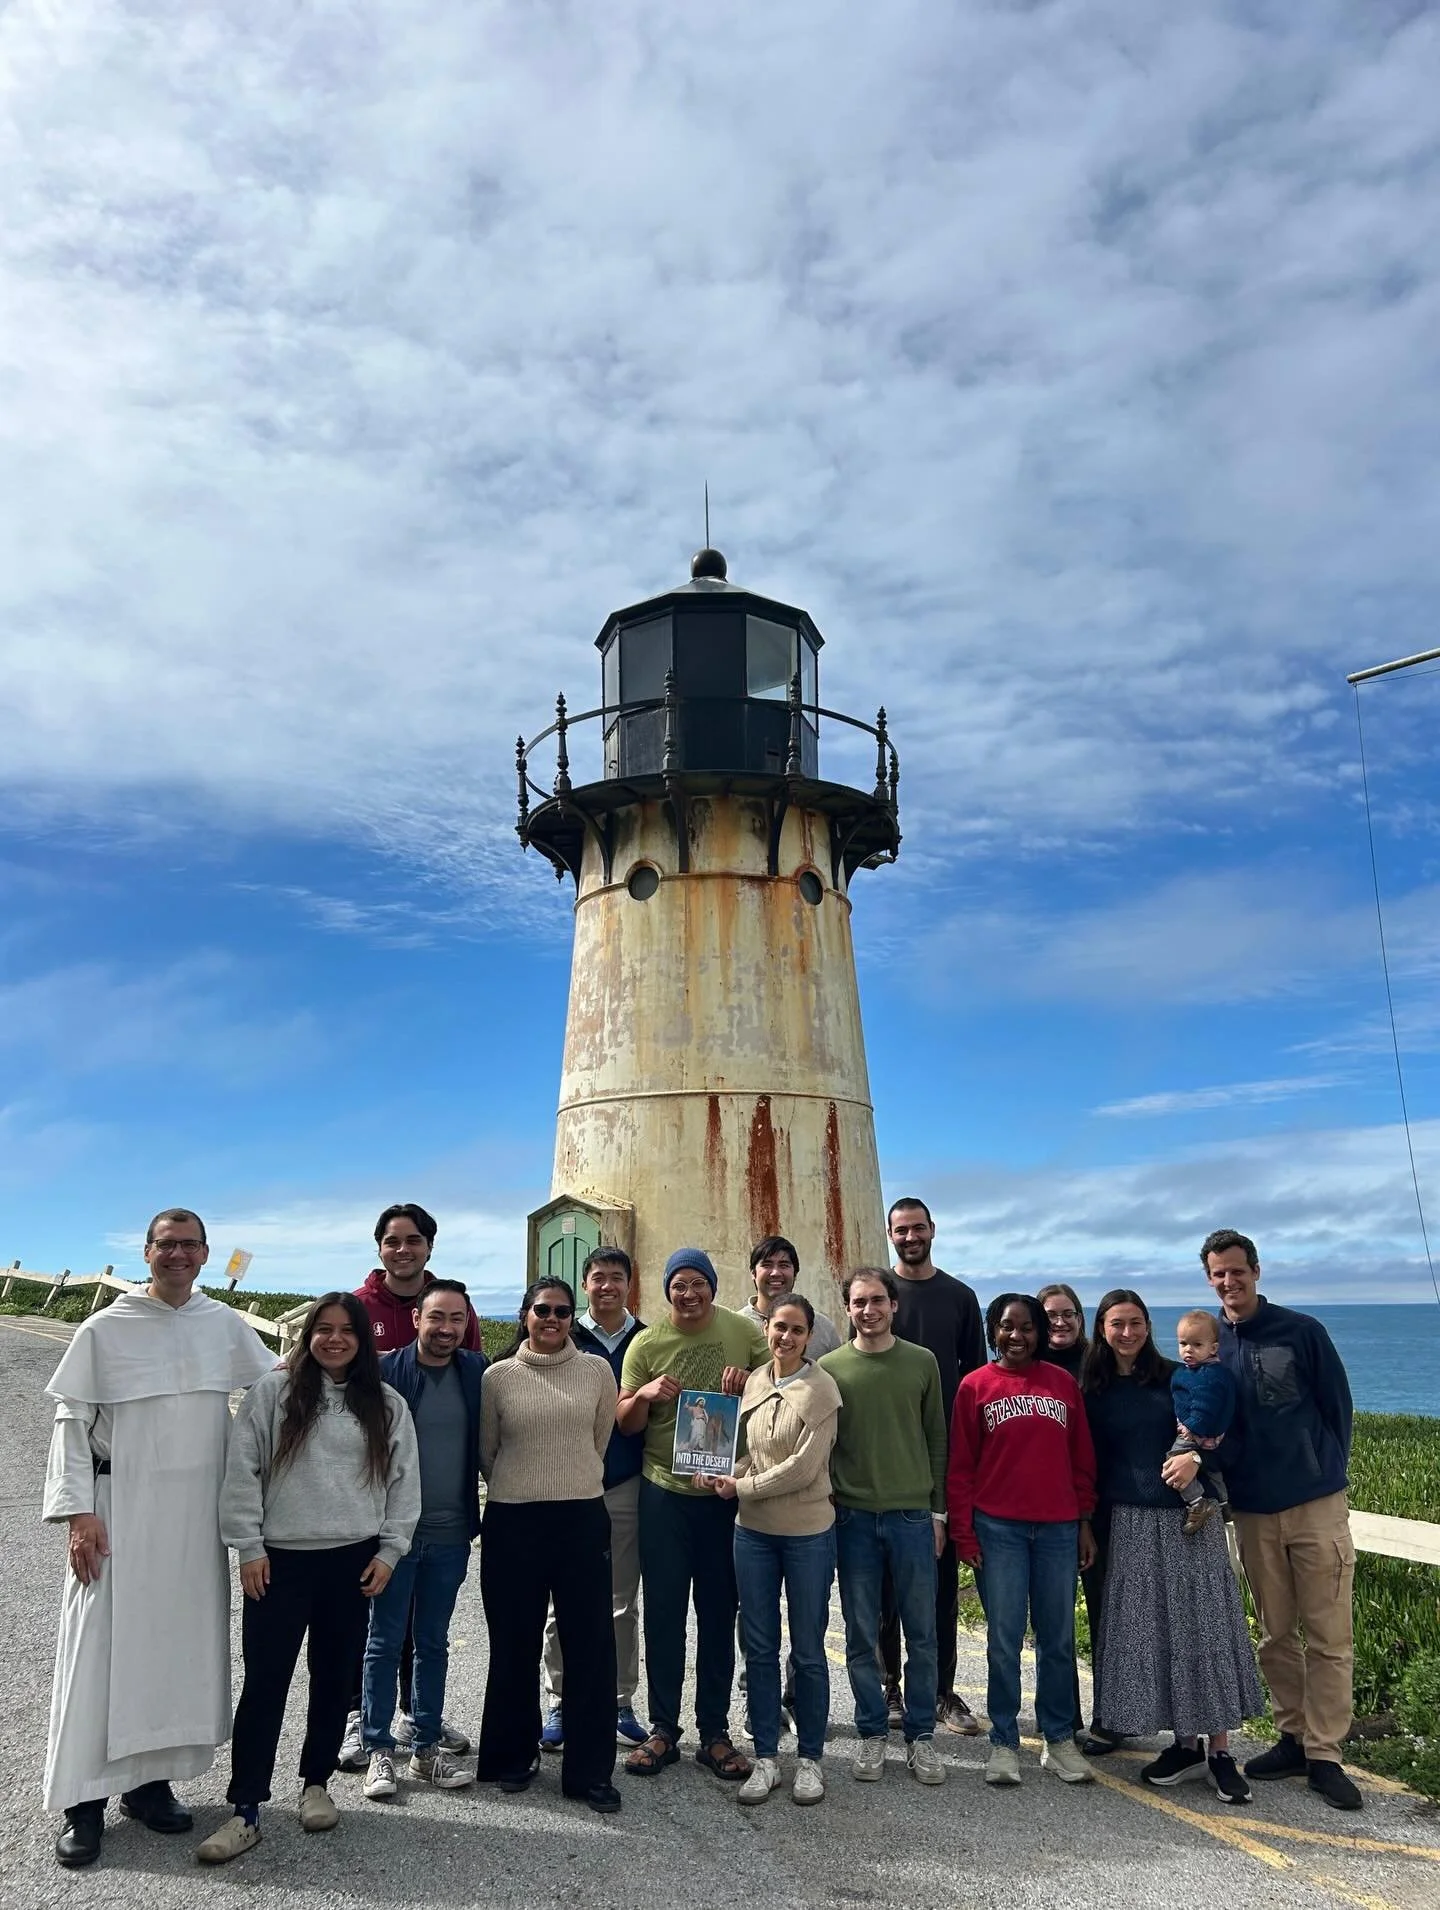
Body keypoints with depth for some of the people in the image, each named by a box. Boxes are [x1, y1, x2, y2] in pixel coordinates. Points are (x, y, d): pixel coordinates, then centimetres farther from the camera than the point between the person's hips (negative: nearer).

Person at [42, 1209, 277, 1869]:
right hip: (120, 1511, -3)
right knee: (105, 1648, 0)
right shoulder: (105, 1330, -4)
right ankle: (83, 1801, 11)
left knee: (181, 1645, 9)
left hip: (199, 1516, 3)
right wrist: (78, 1511, -12)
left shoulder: (225, 1324, 5)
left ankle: (148, 1779, 24)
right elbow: (71, 1421, -4)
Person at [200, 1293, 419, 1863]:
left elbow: (404, 1484, 8)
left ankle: (316, 1783, 30)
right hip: (280, 1560, -2)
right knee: (264, 1682, 0)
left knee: (334, 1678, 13)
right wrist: (249, 1548, -6)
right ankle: (245, 1810, 9)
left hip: (353, 1561, 2)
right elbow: (242, 1473, -3)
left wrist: (389, 1552, 2)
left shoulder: (388, 1405, 5)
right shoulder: (272, 1392, -2)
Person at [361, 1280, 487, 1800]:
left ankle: (426, 1748, 26)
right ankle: (379, 1750, 20)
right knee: (385, 1643, 8)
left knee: (433, 1643, 14)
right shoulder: (385, 1371, -11)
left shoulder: (477, 1373, 0)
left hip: (450, 1535, 3)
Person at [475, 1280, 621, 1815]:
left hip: (583, 1518, 0)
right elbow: (486, 1450, 11)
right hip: (512, 1523, 0)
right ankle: (513, 1756, 31)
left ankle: (590, 1770, 17)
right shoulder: (498, 1377, 0)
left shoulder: (597, 1371, 1)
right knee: (515, 1644, 11)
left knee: (591, 1645, 3)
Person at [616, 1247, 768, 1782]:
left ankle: (715, 1733, 24)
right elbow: (625, 1424, 1)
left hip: (727, 1492, 1)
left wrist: (750, 1379, -15)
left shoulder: (743, 1332, -1)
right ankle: (663, 1730, 22)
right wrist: (643, 1395, -20)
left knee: (719, 1614, 11)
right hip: (664, 1493, 0)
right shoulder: (645, 1344, -3)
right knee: (663, 1613, 8)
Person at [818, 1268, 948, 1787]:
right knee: (861, 1636, 8)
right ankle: (872, 1734, 23)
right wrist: (828, 1509, 0)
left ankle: (921, 1735, 21)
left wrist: (937, 1511, 5)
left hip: (913, 1516, 0)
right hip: (853, 1517, 0)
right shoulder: (830, 1368, 0)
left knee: (921, 1633, 7)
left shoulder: (922, 1363, 2)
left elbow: (937, 1440, 6)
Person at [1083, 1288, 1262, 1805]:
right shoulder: (1094, 1392, 5)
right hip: (1131, 1524, 2)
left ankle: (1219, 1750, 8)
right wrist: (1092, 1526, 3)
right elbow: (1092, 1463, 8)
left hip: (1189, 1518, -2)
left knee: (1203, 1626, 0)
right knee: (1148, 1631, 3)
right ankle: (1185, 1744, 16)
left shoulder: (1176, 1377, 0)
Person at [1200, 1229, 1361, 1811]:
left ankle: (1324, 1754, 10)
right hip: (1253, 1513, 3)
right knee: (1276, 1636, 12)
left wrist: (1325, 1474, 4)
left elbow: (1337, 1407, 3)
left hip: (1317, 1506, -2)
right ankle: (1294, 1739, 25)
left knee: (1328, 1636, 0)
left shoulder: (1302, 1331, -4)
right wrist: (1196, 1454, -16)